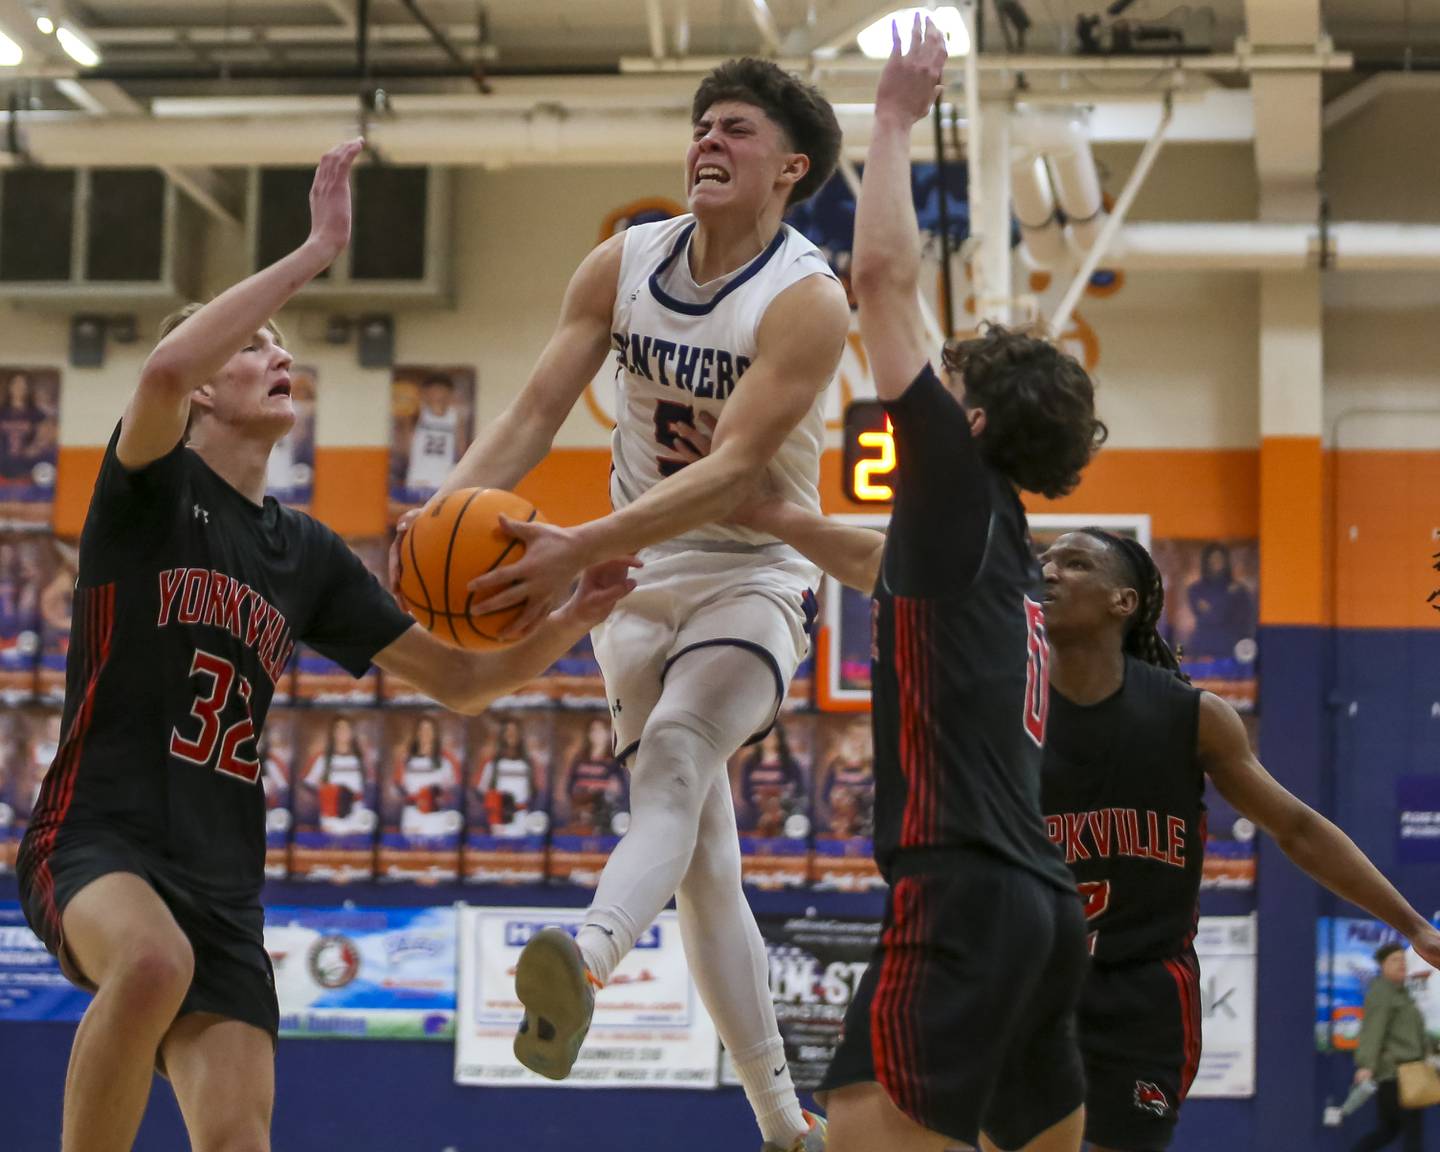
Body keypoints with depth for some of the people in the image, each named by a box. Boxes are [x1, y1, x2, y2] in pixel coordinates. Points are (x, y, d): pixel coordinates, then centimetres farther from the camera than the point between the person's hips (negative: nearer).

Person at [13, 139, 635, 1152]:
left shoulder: (309, 555, 16)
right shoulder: (153, 487, 0)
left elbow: (461, 680, 15)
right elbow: (166, 366, -24)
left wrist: (574, 618, -2)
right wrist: (318, 251, -22)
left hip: (222, 882, 6)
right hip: (98, 837, -5)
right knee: (155, 962, -39)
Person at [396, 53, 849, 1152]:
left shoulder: (806, 299, -17)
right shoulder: (622, 265, 0)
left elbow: (733, 469, -27)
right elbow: (535, 415, -1)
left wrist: (584, 546, -37)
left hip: (755, 578, -5)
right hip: (644, 578, 5)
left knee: (674, 752, -34)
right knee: (704, 865, 3)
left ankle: (587, 962, -59)